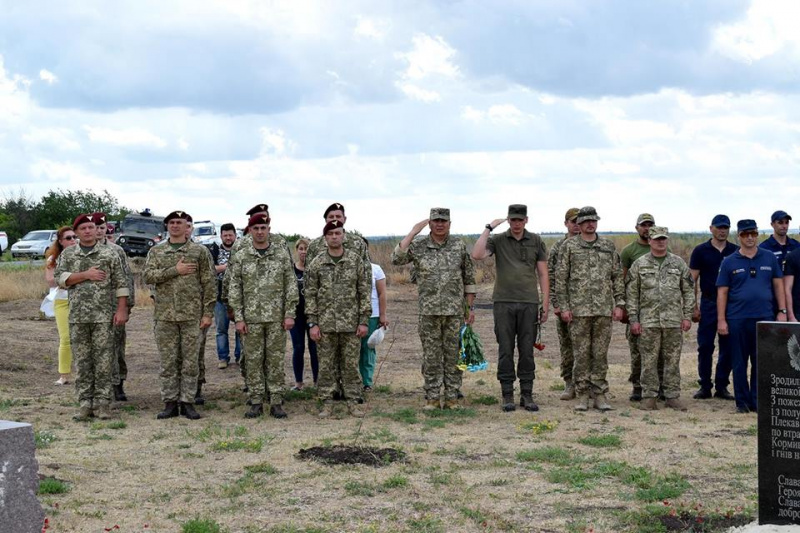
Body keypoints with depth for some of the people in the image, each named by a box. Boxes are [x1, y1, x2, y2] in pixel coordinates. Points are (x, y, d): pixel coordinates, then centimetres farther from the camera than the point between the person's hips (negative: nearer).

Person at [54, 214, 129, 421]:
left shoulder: (109, 254, 5)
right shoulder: (67, 254, 11)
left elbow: (121, 284, 3)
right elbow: (60, 278, -2)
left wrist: (122, 309, -5)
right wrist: (86, 275, -10)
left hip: (103, 316, -2)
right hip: (77, 316, 2)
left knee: (104, 359, -2)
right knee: (81, 360, 4)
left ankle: (102, 403, 3)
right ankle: (85, 403, 9)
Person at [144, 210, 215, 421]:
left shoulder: (200, 251, 4)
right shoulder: (155, 252, 10)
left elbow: (208, 283, 1)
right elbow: (148, 276, -5)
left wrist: (208, 313, -6)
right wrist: (175, 270, -14)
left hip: (192, 315, -1)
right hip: (165, 315, 2)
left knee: (190, 361, 2)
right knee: (168, 362, 4)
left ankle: (187, 403, 9)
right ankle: (170, 403, 11)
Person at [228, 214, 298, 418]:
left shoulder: (281, 254, 2)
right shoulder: (241, 256, 2)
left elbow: (291, 285, 1)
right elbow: (234, 288, 2)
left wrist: (290, 314, -5)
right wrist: (238, 318, -4)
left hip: (277, 317, 0)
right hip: (251, 317, 0)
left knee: (276, 359, 3)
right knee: (253, 360, 4)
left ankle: (276, 402, 9)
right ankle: (256, 402, 12)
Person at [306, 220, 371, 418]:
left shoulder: (356, 260, 2)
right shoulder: (316, 264, 2)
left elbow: (364, 292, 2)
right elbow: (310, 295, 3)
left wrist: (364, 320, -3)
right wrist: (312, 323, -4)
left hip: (351, 323, 0)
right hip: (325, 324, 0)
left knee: (351, 364, 5)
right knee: (326, 365, 5)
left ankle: (353, 402, 13)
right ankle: (326, 403, 13)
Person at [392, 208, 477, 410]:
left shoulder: (459, 246, 3)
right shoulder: (418, 246, 2)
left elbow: (469, 277, 7)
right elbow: (396, 258, -14)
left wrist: (471, 307, 4)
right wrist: (412, 233, -14)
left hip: (455, 311, 0)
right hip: (429, 312, 0)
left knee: (453, 355, 5)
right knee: (431, 356, 4)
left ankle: (452, 397, 13)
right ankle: (432, 398, 12)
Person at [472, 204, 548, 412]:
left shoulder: (536, 241, 7)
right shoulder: (497, 241, 3)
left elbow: (543, 274, 7)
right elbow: (477, 255, -16)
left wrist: (545, 305, 1)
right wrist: (488, 228, -12)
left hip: (529, 303, 1)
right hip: (503, 303, -1)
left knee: (527, 351, 4)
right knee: (505, 351, 2)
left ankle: (527, 395, 12)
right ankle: (507, 396, 9)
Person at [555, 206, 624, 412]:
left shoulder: (608, 246, 10)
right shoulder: (569, 247, 2)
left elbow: (617, 277, 11)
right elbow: (561, 278, 1)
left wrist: (619, 304, 3)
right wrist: (564, 307, -6)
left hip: (604, 309, 2)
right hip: (579, 309, -2)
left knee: (601, 354, 5)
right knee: (581, 354, 1)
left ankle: (600, 394, 11)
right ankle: (582, 395, 8)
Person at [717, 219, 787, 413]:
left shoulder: (769, 258, 7)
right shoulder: (729, 262, 2)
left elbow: (778, 285, 10)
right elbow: (722, 292, 2)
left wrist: (782, 311, 3)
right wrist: (721, 320, -4)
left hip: (764, 317, 1)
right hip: (737, 319, -1)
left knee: (761, 362, 4)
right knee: (739, 363, 5)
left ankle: (757, 401, 13)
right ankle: (742, 401, 15)